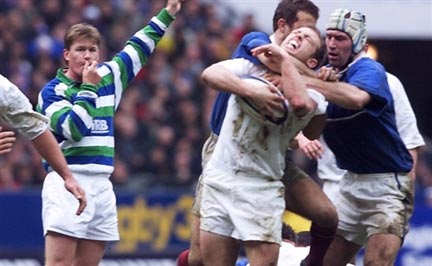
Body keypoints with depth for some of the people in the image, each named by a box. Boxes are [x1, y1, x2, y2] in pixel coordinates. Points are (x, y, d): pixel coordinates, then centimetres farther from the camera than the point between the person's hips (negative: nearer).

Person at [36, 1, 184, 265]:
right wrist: (88, 89, -11)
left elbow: (138, 49, 25)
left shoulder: (107, 77, 13)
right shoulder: (52, 91, -4)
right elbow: (74, 129, -17)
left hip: (101, 184, 6)